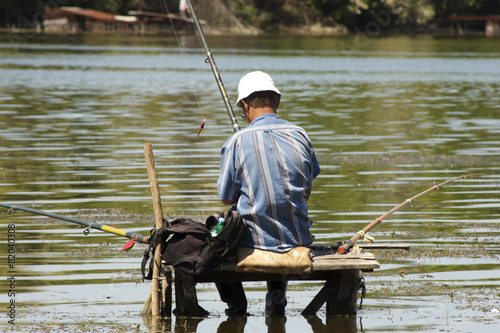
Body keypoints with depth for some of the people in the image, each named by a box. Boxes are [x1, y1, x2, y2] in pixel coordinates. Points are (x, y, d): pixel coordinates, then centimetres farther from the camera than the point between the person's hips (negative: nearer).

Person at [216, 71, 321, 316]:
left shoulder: (237, 142, -12)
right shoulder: (300, 136, 0)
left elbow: (227, 199, -2)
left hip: (253, 240, -3)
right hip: (297, 239, 4)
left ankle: (235, 303, 20)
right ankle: (277, 297, 26)